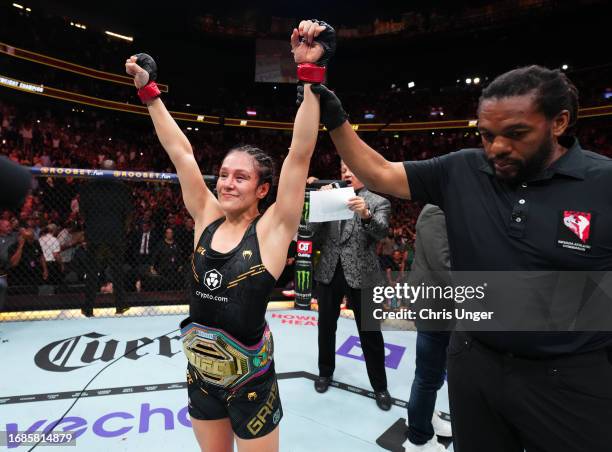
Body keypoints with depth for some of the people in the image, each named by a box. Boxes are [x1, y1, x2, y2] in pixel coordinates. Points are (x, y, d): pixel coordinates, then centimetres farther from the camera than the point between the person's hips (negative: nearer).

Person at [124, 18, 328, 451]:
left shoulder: (271, 231, -16)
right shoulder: (207, 219, -5)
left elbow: (300, 155, -25)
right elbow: (180, 150, -1)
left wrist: (310, 75, -28)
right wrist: (149, 90, 3)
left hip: (250, 384, -4)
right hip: (201, 377, 5)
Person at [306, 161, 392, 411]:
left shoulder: (378, 202, 0)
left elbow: (381, 231, -18)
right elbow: (313, 230, 0)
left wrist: (366, 214, -37)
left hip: (361, 275, -3)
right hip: (329, 273, 3)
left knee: (370, 333, 8)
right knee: (326, 327, 17)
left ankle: (380, 386, 28)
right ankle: (325, 372, 41)